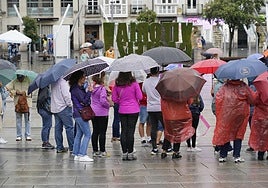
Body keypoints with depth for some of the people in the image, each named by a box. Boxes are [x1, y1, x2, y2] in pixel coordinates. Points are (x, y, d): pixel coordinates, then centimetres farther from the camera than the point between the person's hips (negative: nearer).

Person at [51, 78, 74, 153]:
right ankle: (72, 148, -5)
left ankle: (59, 147, 11)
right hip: (63, 107, -8)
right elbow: (66, 94, -18)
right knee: (69, 127, -4)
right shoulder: (62, 82, -14)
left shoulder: (53, 83, 10)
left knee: (58, 128, 9)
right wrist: (70, 104, -8)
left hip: (54, 108, 8)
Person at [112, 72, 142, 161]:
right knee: (131, 131, 0)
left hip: (122, 110, 2)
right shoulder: (134, 83, -10)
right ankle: (130, 153, 1)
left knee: (123, 131, 7)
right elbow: (139, 97, -8)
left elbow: (114, 99, 2)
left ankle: (124, 153, 8)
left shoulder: (117, 85, -2)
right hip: (133, 110, -2)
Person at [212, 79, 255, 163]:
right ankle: (236, 156, 4)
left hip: (226, 115, 0)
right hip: (240, 114, 0)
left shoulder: (224, 87, -5)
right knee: (238, 134, 10)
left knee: (224, 134, 9)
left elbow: (218, 98, -13)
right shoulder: (244, 87, -4)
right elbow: (252, 99, -2)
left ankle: (222, 156, 8)